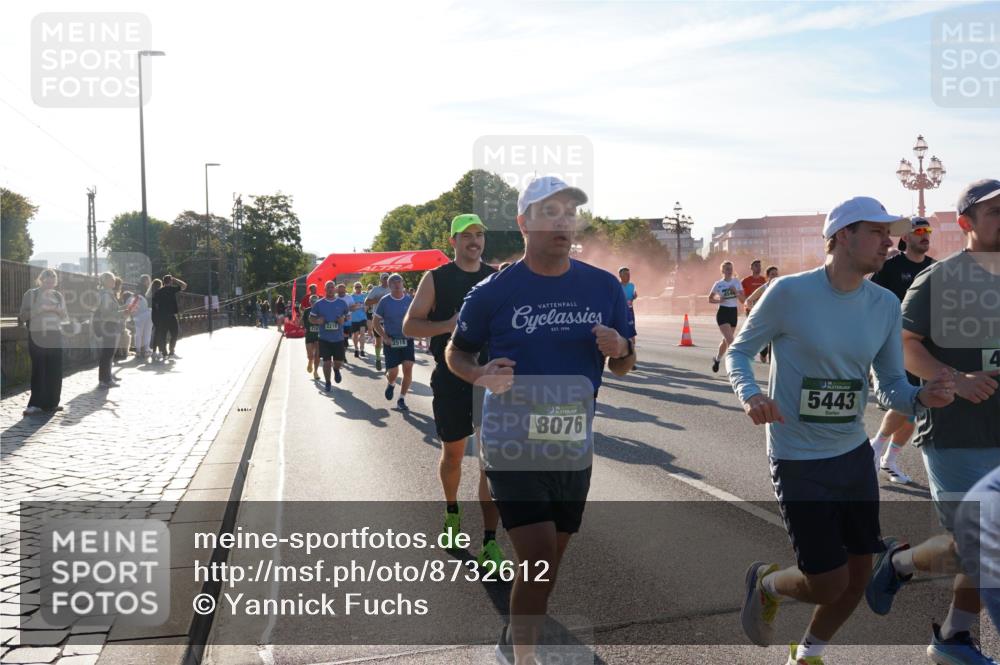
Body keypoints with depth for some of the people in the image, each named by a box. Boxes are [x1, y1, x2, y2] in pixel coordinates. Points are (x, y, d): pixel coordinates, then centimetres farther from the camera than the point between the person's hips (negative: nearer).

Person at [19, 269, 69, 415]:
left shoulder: (58, 296, 13)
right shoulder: (30, 294, 1)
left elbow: (65, 318, 14)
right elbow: (23, 316, -4)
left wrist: (58, 310, -6)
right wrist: (40, 309, -15)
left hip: (55, 336, 4)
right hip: (37, 336, -4)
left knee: (55, 370, 0)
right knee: (39, 369, -5)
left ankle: (51, 403, 8)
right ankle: (36, 404, 0)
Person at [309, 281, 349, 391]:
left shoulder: (342, 303, 3)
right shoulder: (318, 304, 1)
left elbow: (348, 316, 12)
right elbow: (311, 318, 7)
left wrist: (344, 319, -10)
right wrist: (317, 321, -15)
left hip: (338, 338, 1)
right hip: (324, 338, -1)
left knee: (339, 361, 3)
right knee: (326, 361, 1)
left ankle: (336, 370, 39)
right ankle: (328, 382, 20)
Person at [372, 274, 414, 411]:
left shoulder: (409, 300, 0)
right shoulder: (384, 301, -5)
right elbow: (375, 323, 0)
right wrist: (384, 337, -10)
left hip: (407, 340, 2)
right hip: (391, 341, -1)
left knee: (408, 368, -10)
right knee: (393, 372, -1)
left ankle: (401, 400, 4)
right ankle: (391, 384, 37)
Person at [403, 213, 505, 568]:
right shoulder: (436, 278, -1)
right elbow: (409, 326, -4)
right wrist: (448, 325, -19)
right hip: (450, 381, -1)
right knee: (452, 453, 14)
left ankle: (489, 543, -1)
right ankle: (452, 512, 42)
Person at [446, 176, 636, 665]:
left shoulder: (604, 287, 0)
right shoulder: (493, 291, -9)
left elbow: (624, 367, 9)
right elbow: (456, 352, 4)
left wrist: (620, 349, -15)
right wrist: (481, 375, -18)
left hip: (574, 448, 4)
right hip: (511, 447, -4)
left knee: (548, 565, 17)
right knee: (538, 560, -11)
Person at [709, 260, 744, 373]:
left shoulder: (737, 282, 4)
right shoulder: (718, 284, -2)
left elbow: (742, 300, 1)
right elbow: (710, 299, 6)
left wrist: (736, 292, -16)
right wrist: (719, 300, -12)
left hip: (733, 313, 4)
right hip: (723, 313, -4)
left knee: (726, 340, 16)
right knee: (730, 340, -17)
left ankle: (717, 359, 40)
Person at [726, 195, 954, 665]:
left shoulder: (885, 306, 2)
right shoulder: (789, 292, -15)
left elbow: (890, 386, 7)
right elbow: (740, 351, -4)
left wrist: (922, 397, -16)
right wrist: (749, 394, -25)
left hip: (855, 454, 6)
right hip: (798, 461, -6)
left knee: (859, 576, 13)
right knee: (828, 585, -5)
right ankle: (766, 583, 31)